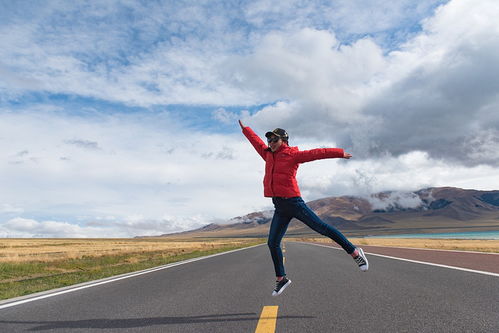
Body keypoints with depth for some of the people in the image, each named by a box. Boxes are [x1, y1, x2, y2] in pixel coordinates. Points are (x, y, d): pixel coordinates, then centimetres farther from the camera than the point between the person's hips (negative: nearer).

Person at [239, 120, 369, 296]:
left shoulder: (293, 155, -2)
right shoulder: (268, 154, 17)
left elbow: (316, 153, -5)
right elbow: (257, 142, 32)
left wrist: (339, 153, -8)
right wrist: (245, 129, 44)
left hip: (293, 202, -6)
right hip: (279, 208, 7)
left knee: (322, 228, -3)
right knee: (273, 243, 5)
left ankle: (355, 252, 12)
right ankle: (281, 279, 20)